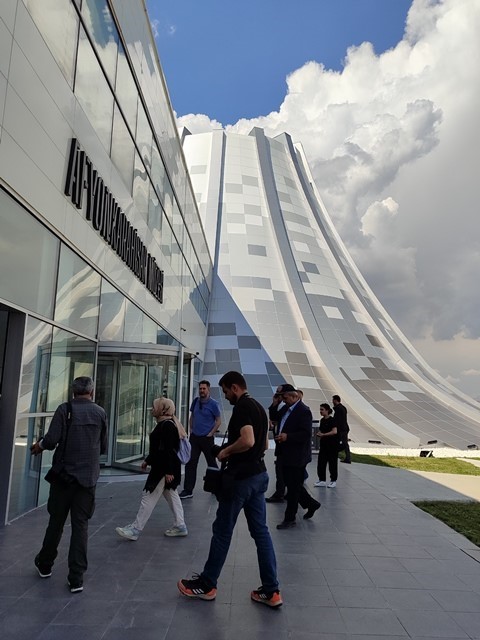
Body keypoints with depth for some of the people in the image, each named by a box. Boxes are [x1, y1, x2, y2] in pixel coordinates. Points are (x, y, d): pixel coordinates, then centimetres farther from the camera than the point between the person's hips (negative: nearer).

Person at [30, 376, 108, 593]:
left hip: (64, 473, -1)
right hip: (88, 476, 1)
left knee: (56, 521, 16)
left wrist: (39, 445, 6)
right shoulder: (100, 412, 1)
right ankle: (76, 578, 10)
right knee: (80, 524, 7)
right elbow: (103, 447, 7)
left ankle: (45, 565, 37)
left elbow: (51, 440, -16)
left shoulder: (65, 409, -8)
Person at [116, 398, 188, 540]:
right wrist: (147, 460, 24)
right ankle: (180, 526, 24)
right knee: (171, 495, 16)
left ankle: (135, 529, 7)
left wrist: (169, 471, -25)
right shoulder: (163, 424, 12)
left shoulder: (167, 425, -20)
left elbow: (169, 450, -24)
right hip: (160, 467, 11)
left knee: (149, 496, -3)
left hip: (164, 469, -11)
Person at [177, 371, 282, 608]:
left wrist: (226, 451, -14)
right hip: (258, 474, 9)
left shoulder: (242, 407, -17)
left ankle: (207, 584, 22)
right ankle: (271, 591, 16)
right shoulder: (259, 407, 12)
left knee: (222, 530, 6)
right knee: (260, 531, 11)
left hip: (241, 477, -9)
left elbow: (247, 440, -30)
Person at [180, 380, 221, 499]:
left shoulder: (213, 404, -10)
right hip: (194, 437, 4)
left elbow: (218, 421, -6)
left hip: (207, 438, -4)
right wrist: (191, 429, 8)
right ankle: (188, 490, 7)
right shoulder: (196, 401, 4)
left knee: (211, 463, 11)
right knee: (190, 463, 0)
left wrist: (210, 434, -10)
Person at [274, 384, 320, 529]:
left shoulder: (303, 411, -17)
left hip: (297, 457, -9)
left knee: (293, 487, 3)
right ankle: (311, 504, 37)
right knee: (291, 485, 18)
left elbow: (306, 434, -23)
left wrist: (287, 436, -28)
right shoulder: (287, 409, 10)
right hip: (287, 456, 9)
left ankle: (290, 519, 17)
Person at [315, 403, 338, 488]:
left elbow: (334, 431, -22)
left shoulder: (332, 420, -13)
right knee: (321, 462, 7)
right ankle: (322, 480, 17)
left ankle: (333, 481, 15)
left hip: (332, 444, -7)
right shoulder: (322, 420, 9)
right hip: (324, 444, 7)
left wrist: (323, 434, -22)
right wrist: (319, 434, -2)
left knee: (332, 463, 3)